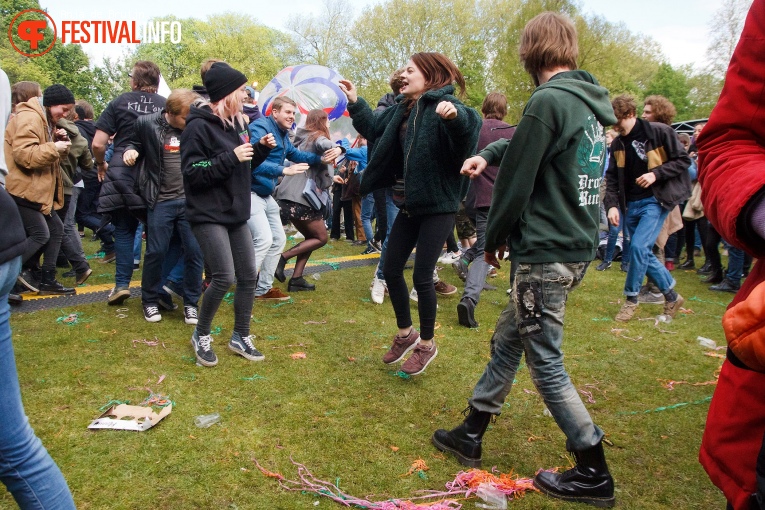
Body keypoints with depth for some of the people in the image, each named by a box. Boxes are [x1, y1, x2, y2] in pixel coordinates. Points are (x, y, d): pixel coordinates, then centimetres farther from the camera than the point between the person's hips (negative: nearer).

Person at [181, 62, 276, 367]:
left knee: (248, 275, 6)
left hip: (236, 214, 8)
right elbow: (192, 173, -20)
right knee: (224, 277, -14)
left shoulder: (235, 123, 11)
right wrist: (231, 157, -24)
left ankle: (240, 337, 21)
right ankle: (201, 335, 10)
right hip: (208, 215, -8)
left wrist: (262, 149, 2)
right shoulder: (199, 126, -13)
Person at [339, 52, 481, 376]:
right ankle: (406, 334, 32)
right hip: (410, 204, 8)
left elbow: (470, 125, -33)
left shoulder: (443, 105, -14)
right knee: (391, 270, 12)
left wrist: (456, 116, -53)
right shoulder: (403, 109, 11)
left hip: (438, 207, -8)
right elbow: (375, 128, 27)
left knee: (421, 276, -3)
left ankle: (427, 344, 20)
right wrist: (355, 103, 20)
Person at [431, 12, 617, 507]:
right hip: (578, 246, 10)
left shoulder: (549, 101, -17)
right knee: (508, 339, 17)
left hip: (546, 253, -10)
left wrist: (494, 238, 1)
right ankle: (471, 434, 30)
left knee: (546, 363, 2)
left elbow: (516, 179, -14)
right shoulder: (592, 103, 12)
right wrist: (489, 153, 3)